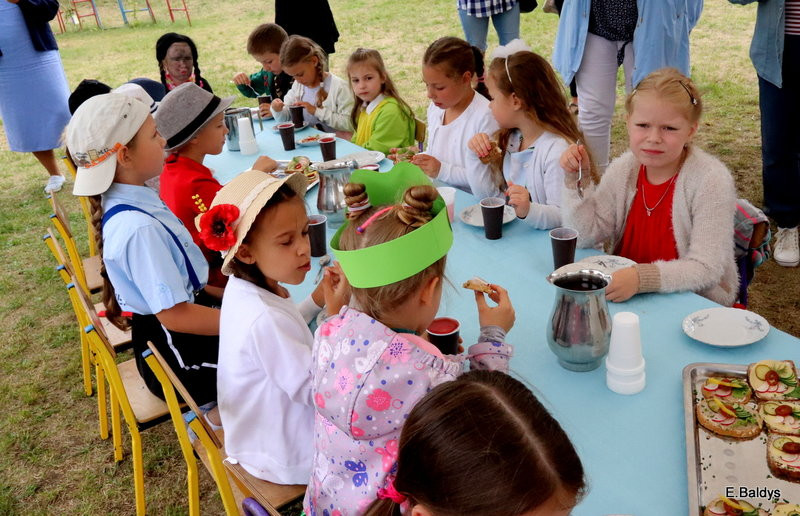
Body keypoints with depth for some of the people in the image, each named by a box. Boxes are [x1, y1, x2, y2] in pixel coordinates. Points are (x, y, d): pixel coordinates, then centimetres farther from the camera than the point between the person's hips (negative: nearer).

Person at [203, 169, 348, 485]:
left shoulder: (242, 289, -6)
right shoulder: (265, 319, -36)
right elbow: (314, 391, -31)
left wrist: (318, 299, -5)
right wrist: (335, 313, -31)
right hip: (285, 458, -8)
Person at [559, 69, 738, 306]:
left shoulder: (711, 179, -17)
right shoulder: (622, 169, -2)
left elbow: (706, 268, -21)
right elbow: (586, 235, -1)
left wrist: (642, 277, -36)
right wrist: (575, 180, -12)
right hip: (624, 296, 7)